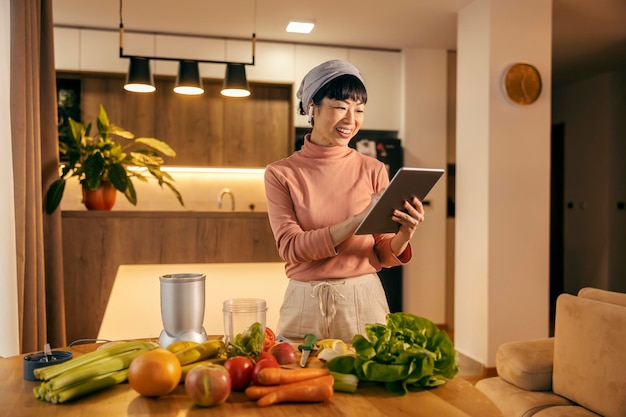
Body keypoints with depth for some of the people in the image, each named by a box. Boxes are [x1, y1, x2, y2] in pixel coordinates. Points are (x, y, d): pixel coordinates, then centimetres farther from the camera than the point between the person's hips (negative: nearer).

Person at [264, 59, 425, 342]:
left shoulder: (373, 170, -1)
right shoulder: (280, 173, -4)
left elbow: (382, 256, 2)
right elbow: (290, 247, -13)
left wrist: (403, 235, -20)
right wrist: (359, 220, -24)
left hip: (364, 301, 1)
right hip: (305, 305, -1)